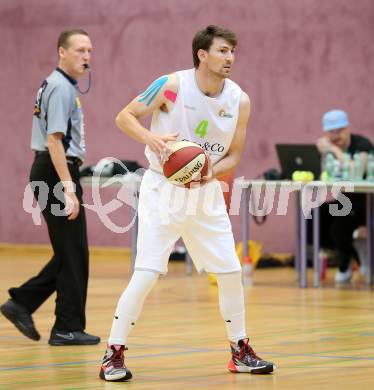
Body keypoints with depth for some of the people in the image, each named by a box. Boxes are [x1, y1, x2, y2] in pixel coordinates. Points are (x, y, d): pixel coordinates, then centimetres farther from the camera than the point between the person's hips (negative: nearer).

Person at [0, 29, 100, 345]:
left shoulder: (61, 86, 18)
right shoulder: (61, 88, -14)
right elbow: (54, 140, -23)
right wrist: (68, 187, -27)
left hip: (54, 175, 10)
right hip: (57, 175, -10)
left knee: (69, 254, 15)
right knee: (73, 254, -3)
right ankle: (68, 328, 4)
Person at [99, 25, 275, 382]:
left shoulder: (239, 100, -3)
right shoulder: (172, 85, -14)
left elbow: (234, 155, 5)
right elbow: (124, 117, -7)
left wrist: (211, 172, -16)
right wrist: (150, 138, -27)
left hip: (206, 191, 5)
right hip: (163, 188, -5)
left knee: (230, 272, 6)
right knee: (146, 274, -14)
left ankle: (240, 351, 23)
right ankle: (113, 354, -4)